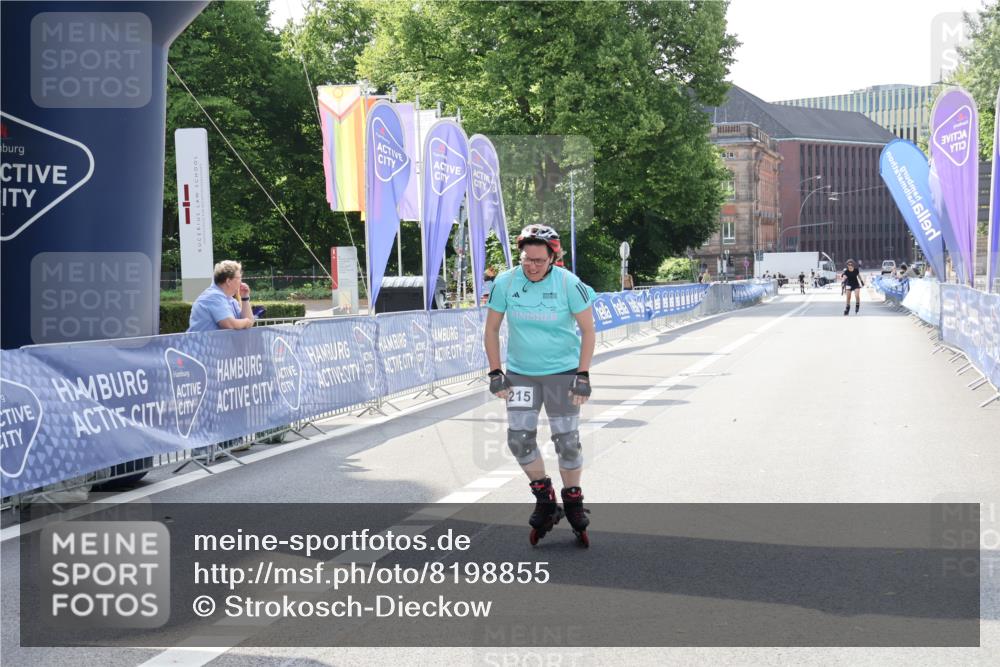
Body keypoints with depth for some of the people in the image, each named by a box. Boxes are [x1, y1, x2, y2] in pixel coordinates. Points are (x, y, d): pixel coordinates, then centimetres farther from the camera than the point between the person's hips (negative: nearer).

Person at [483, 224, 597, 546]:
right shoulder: (505, 282, -8)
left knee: (567, 440, 0)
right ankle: (544, 500, 14)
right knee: (519, 438, -5)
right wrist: (495, 373, -4)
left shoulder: (568, 284, -13)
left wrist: (583, 376, -11)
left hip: (562, 372, -2)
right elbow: (491, 329, 2)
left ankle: (573, 501, 21)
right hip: (520, 373, 2)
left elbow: (588, 330, -5)